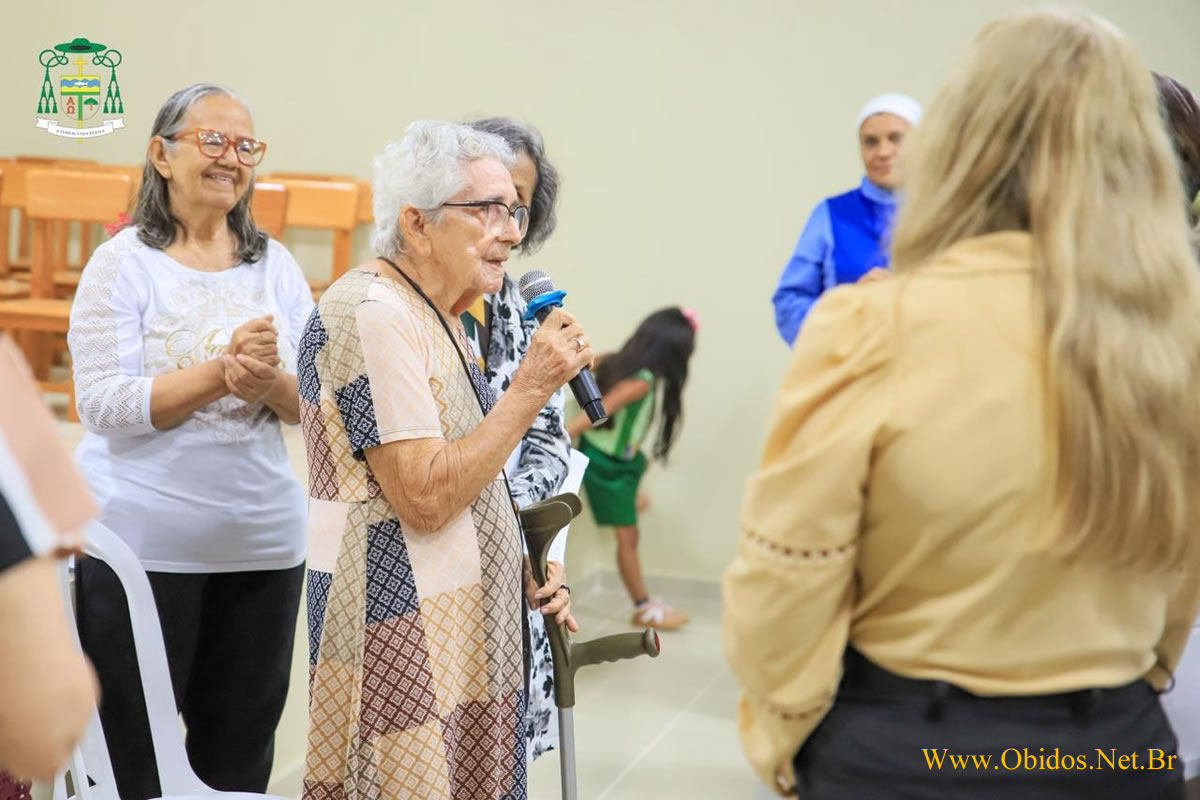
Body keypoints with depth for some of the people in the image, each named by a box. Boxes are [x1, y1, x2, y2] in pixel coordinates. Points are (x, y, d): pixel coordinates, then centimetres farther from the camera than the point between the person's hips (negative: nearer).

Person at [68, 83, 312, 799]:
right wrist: (221, 370, -22)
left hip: (265, 540, 4)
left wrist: (270, 381, -16)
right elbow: (102, 404, -14)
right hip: (144, 540, -4)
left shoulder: (276, 266, 8)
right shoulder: (124, 263, -4)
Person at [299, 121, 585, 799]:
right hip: (400, 625, -10)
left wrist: (520, 573, 13)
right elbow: (425, 499, -23)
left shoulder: (441, 319, 15)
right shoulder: (371, 314, -16)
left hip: (464, 619, 10)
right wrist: (532, 387, -20)